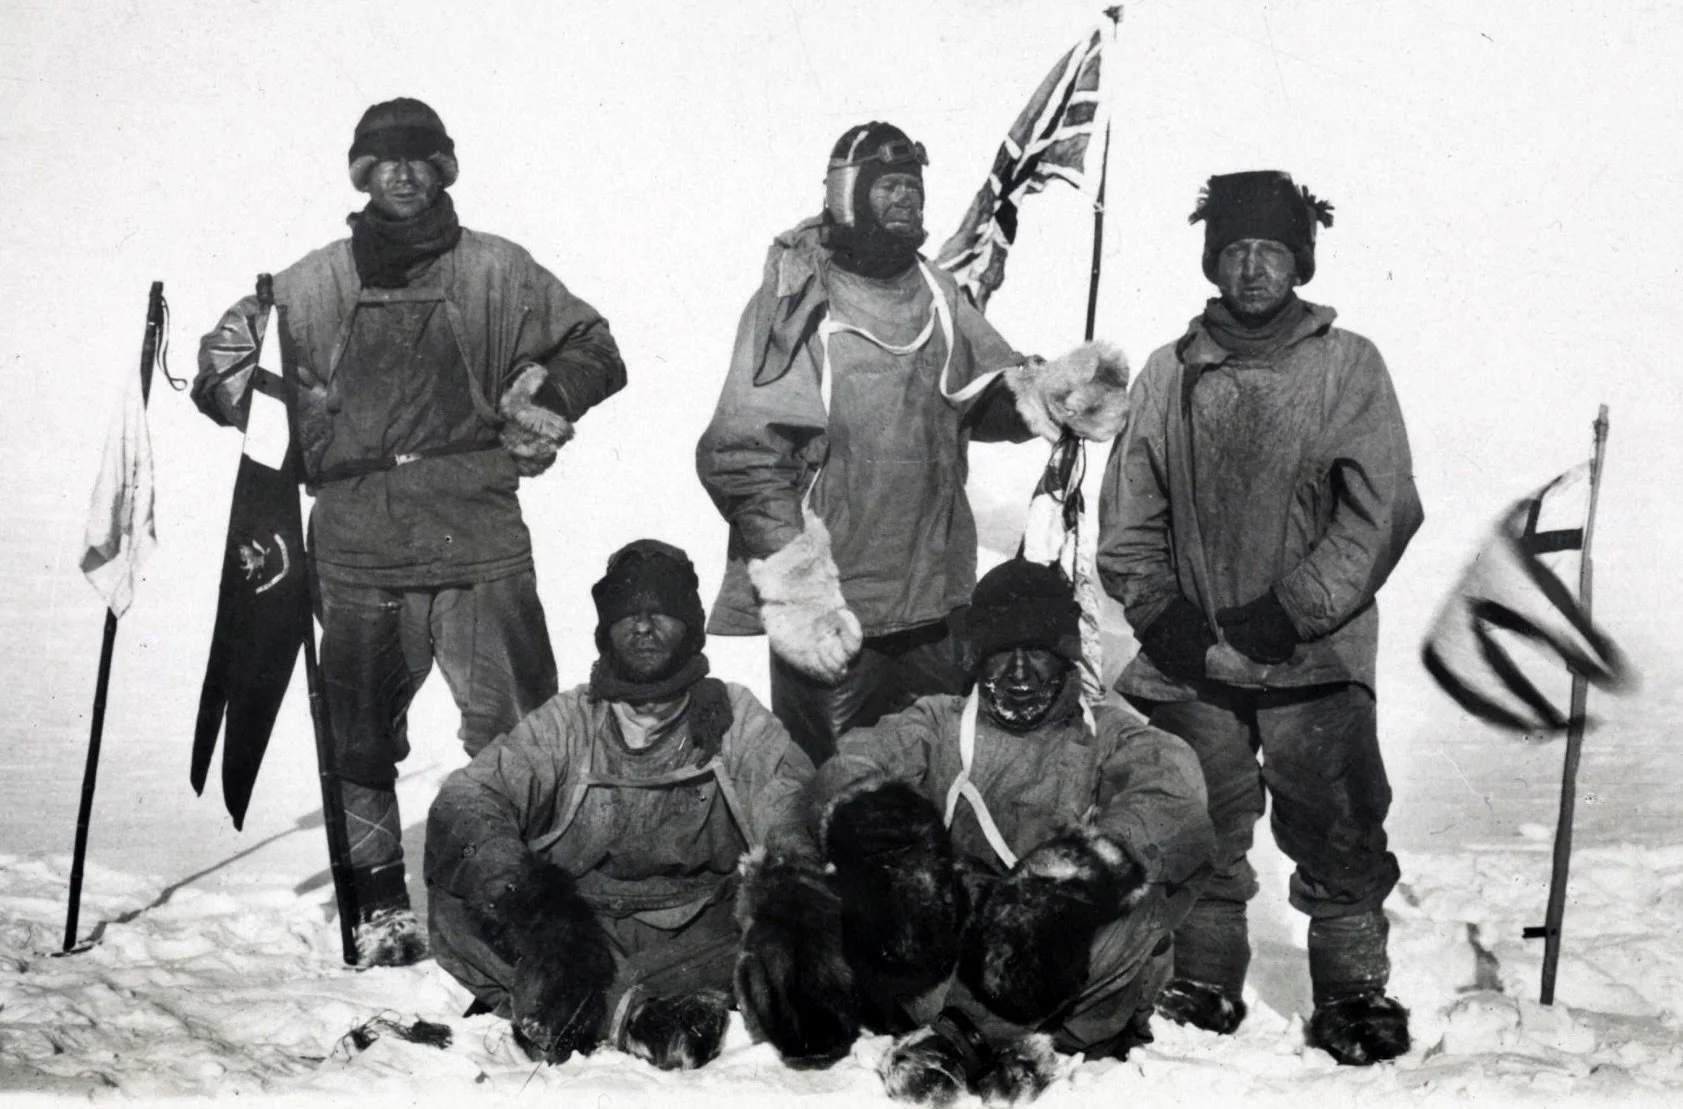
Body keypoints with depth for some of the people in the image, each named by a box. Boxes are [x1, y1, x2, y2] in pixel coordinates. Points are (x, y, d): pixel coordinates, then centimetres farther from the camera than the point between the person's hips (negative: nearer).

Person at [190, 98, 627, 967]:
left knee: (516, 731, -5)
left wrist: (541, 398, -3)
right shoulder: (313, 285, 10)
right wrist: (283, 412, 1)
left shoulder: (497, 272, 7)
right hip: (357, 549, 2)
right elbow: (224, 358, 17)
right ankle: (379, 902, 17)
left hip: (479, 542, -1)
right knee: (359, 734, 6)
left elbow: (593, 351, 12)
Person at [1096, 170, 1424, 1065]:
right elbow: (1128, 515, 10)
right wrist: (1158, 609, -4)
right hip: (1190, 663, 3)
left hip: (1315, 659, -3)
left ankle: (1355, 993, 12)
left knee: (1338, 838, -1)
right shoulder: (1170, 374, 8)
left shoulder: (1347, 367, 0)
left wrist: (1292, 610, -12)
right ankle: (1202, 985, 25)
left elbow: (1382, 513, -6)